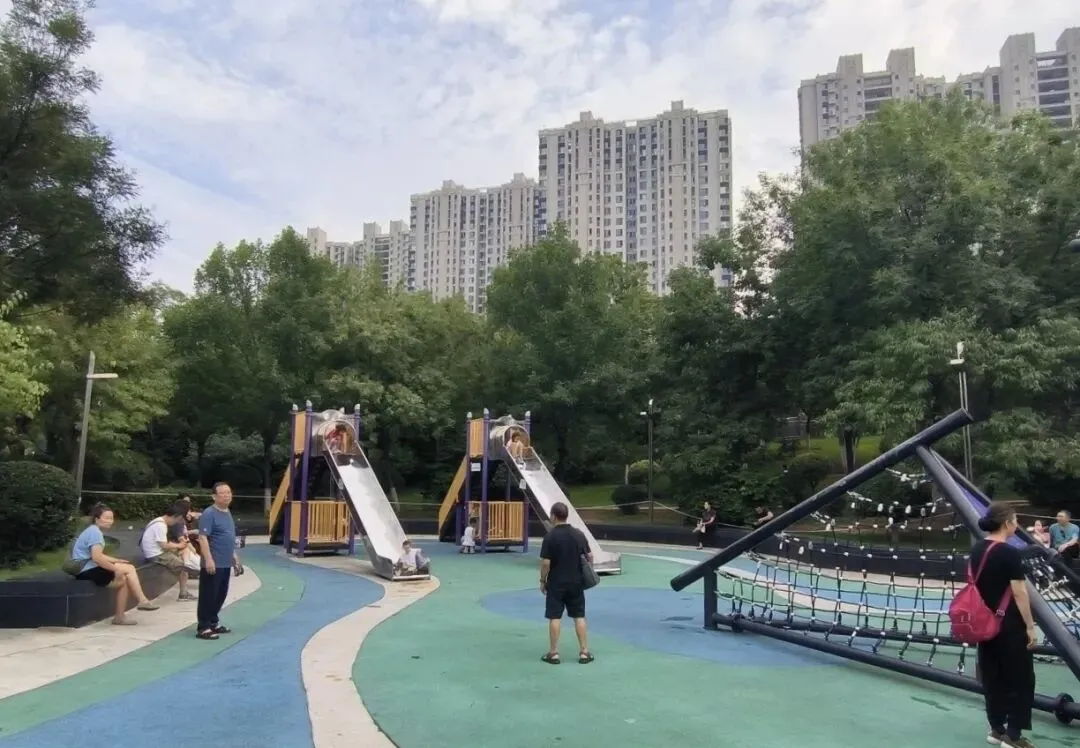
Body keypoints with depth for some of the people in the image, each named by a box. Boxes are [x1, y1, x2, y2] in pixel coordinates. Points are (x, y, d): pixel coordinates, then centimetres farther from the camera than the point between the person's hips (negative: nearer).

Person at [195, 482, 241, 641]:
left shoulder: (228, 513, 14)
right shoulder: (209, 514, -14)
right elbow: (203, 538, -19)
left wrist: (234, 557, 24)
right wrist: (208, 559, -25)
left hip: (225, 563, 9)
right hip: (213, 564, -9)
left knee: (221, 595, 16)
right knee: (208, 596, -2)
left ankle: (213, 623, 28)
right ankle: (203, 628, 4)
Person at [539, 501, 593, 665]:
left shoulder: (550, 536, -13)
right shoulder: (579, 534, 1)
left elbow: (545, 562, -14)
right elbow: (589, 557, 5)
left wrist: (542, 580, -2)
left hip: (556, 583, -4)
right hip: (576, 582, 4)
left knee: (554, 617, 4)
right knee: (579, 616, 10)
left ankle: (553, 653, 8)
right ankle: (584, 652, 12)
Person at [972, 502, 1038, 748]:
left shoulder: (977, 550, 5)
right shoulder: (1010, 553, -17)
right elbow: (1019, 593, -17)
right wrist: (1030, 626, -9)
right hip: (1010, 625, -7)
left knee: (992, 678, 14)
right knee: (1021, 679, 5)